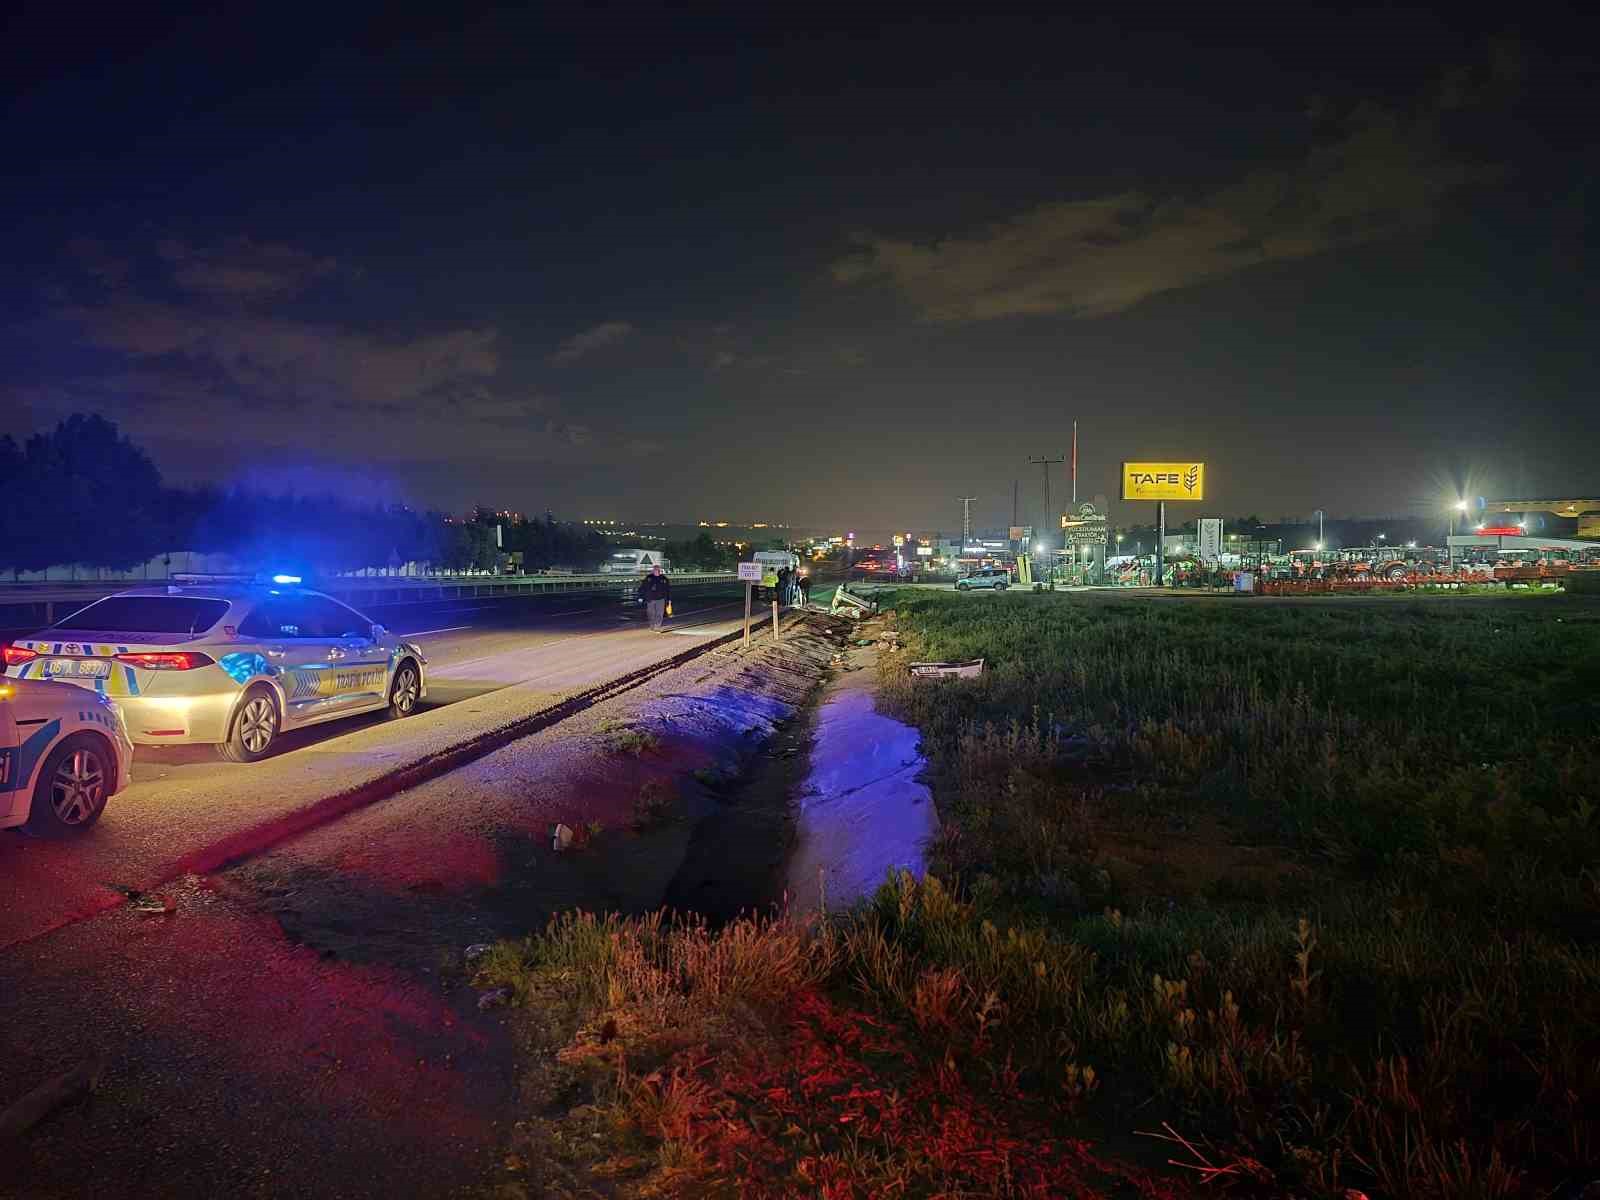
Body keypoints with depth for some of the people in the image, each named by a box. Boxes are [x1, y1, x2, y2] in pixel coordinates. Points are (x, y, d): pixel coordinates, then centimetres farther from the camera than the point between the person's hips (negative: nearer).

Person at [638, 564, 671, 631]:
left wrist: (669, 599, 10)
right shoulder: (648, 578, 1)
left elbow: (668, 589, 12)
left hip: (660, 599, 0)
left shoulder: (663, 579, 5)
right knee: (651, 613, 8)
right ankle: (652, 625, 27)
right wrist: (641, 597, -2)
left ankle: (657, 627, -8)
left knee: (659, 613, -9)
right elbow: (642, 588, 3)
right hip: (650, 599, 0)